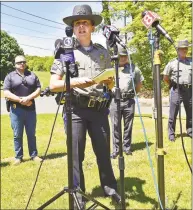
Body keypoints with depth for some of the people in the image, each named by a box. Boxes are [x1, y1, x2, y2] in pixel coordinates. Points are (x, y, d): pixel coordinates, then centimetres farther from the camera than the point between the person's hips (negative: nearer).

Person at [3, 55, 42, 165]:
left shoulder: (33, 75, 11)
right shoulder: (10, 76, 4)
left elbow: (38, 89, 3)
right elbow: (6, 93, -5)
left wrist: (28, 98, -13)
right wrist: (20, 100, -15)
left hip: (30, 108, 2)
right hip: (16, 109, -2)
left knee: (31, 134, 8)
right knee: (17, 135, 3)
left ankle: (34, 155, 17)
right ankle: (18, 157, 12)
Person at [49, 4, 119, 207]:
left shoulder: (103, 52, 12)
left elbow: (110, 84, 17)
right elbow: (53, 85, -3)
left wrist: (109, 82, -7)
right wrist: (76, 82, -18)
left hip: (99, 109, 3)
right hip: (75, 110, -2)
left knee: (104, 152, 9)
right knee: (76, 154, 2)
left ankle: (110, 189, 26)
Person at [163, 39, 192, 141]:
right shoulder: (172, 63, -1)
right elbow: (165, 78, 6)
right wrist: (173, 86, 7)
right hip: (176, 91, -3)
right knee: (173, 114, 1)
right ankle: (171, 134, 10)